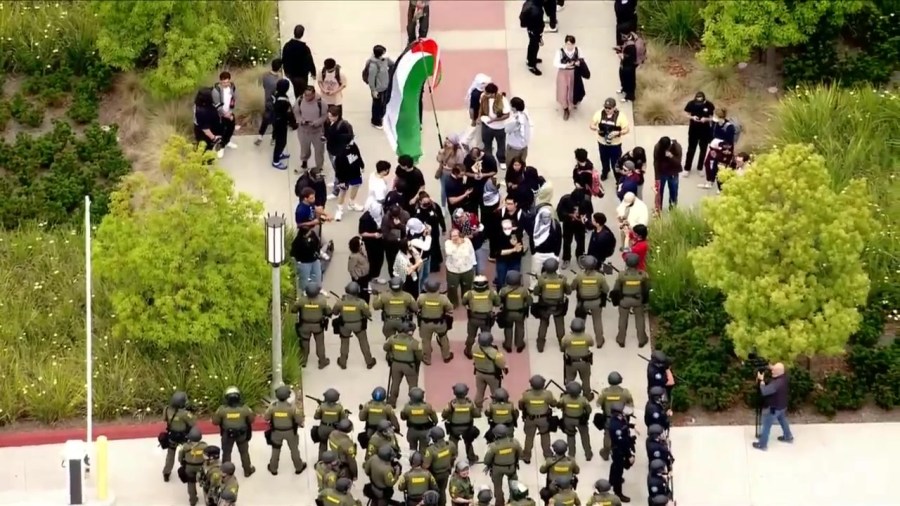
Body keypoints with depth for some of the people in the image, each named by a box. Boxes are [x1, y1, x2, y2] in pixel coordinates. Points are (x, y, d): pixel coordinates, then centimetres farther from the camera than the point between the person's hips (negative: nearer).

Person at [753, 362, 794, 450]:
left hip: (773, 408, -9)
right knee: (783, 421, 31)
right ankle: (788, 437, 49)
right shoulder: (784, 377, -11)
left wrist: (761, 380, -28)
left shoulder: (776, 383, -39)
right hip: (782, 406, 9)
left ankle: (762, 445, 23)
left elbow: (764, 391, -39)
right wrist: (771, 368, 2)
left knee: (766, 426, 9)